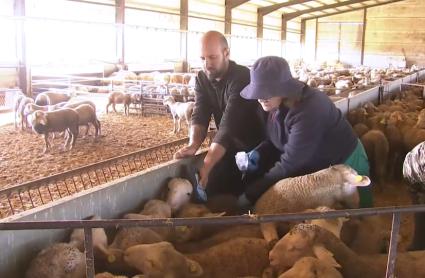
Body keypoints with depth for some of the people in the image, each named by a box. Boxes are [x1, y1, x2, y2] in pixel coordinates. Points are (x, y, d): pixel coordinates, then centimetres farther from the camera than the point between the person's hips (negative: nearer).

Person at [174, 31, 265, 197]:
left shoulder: (242, 77, -23)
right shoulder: (202, 78, -2)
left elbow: (229, 124, -31)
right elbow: (200, 117, -10)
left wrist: (206, 165, -39)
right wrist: (193, 145, -31)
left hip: (255, 149, -5)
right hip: (230, 147, 5)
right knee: (213, 189, -7)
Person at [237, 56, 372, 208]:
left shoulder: (309, 111, -40)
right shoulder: (277, 104, -13)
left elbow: (289, 165, -38)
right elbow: (276, 139, 4)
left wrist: (250, 195, -35)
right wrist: (258, 152, -19)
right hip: (315, 167, 7)